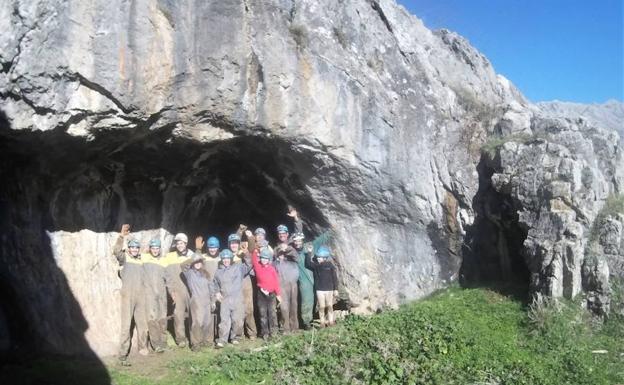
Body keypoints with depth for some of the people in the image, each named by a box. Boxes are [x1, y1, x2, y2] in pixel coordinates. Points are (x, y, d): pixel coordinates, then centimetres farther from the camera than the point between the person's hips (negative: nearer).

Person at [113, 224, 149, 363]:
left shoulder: (141, 260, 16)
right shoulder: (124, 257, 2)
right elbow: (116, 251, -22)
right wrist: (121, 236, -34)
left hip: (141, 295, 5)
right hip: (127, 295, -5)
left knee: (142, 322, 11)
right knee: (126, 324, -7)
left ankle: (142, 347, 27)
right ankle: (123, 353, -3)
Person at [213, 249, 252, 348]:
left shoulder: (238, 267, 7)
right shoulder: (218, 272, 16)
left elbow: (249, 266, -3)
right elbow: (216, 285, 26)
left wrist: (245, 257, -12)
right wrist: (217, 292, 10)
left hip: (237, 299, -1)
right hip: (224, 299, 1)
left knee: (237, 320, -1)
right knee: (224, 320, -8)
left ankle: (235, 337, 17)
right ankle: (222, 340, -5)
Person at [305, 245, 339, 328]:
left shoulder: (330, 265, -4)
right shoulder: (316, 265, 0)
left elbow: (335, 278, -1)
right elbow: (308, 264, -18)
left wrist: (336, 289, -3)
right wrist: (308, 253, -19)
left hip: (329, 289, -1)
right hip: (319, 290, 1)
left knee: (330, 307, 7)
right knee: (321, 307, 3)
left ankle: (331, 322, 17)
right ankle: (322, 323, 10)